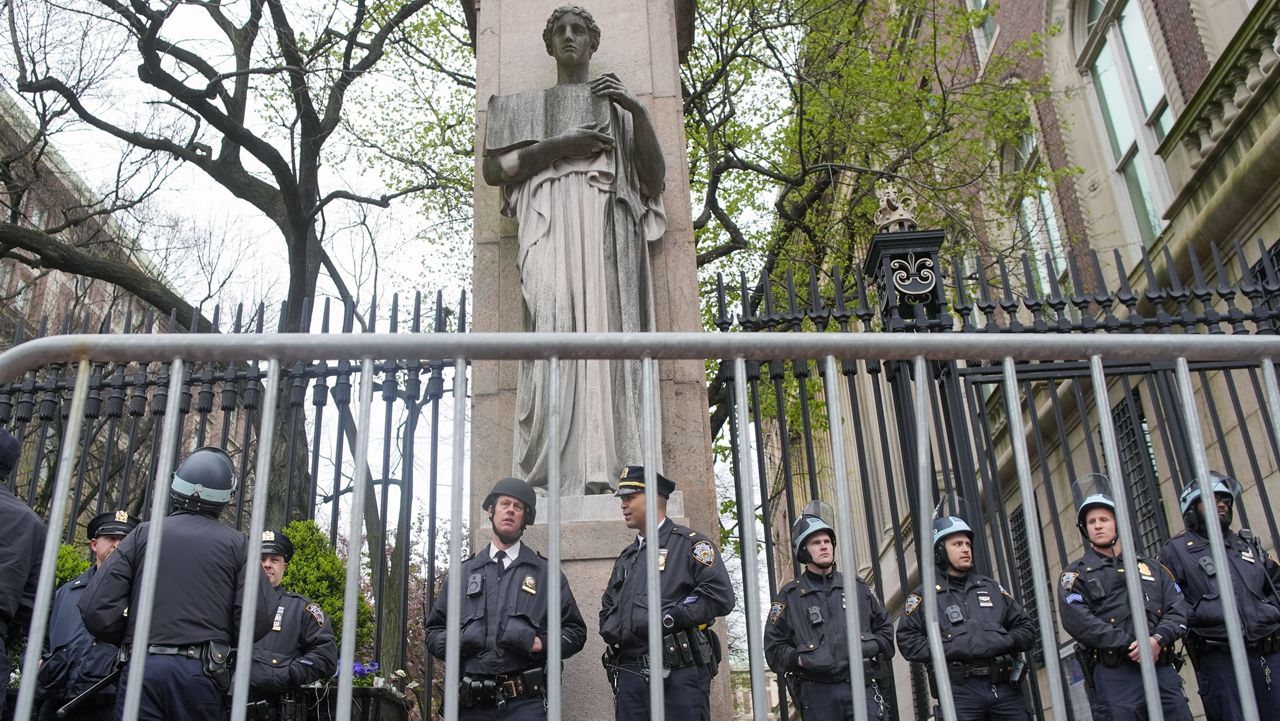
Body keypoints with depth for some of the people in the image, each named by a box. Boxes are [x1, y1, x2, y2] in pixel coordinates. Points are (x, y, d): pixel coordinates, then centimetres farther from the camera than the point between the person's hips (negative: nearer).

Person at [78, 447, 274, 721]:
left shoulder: (144, 534, 4)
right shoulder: (236, 544, 1)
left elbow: (96, 609, -2)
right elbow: (259, 619, -8)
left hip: (143, 666, 1)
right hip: (202, 671, 0)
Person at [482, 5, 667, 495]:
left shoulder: (619, 108, 28)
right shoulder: (525, 105, 27)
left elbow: (655, 180, 14)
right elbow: (492, 169, 10)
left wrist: (638, 111, 2)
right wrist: (558, 145, -1)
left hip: (608, 226, 1)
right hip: (550, 220, -1)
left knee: (607, 331, -18)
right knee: (554, 327, -24)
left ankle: (605, 473, -26)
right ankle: (551, 475, -32)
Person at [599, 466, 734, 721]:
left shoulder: (689, 543, 1)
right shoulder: (626, 557, 23)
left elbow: (720, 596, -11)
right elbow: (608, 607, 30)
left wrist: (670, 618, -14)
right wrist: (612, 629, 7)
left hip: (678, 674, -6)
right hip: (629, 674, 6)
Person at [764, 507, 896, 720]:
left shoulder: (857, 586, 15)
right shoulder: (790, 596, 7)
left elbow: (884, 627, 21)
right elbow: (774, 648, 7)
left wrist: (872, 647, 2)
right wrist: (799, 659, -10)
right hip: (818, 692, -2)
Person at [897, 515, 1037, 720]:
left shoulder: (992, 587, 22)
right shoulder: (925, 595, 10)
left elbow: (1027, 628, 19)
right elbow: (907, 641, 1)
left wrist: (1004, 642, 0)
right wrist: (947, 649, -10)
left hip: (1004, 687, 3)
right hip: (960, 691, -3)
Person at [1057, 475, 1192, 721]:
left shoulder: (1151, 567, 22)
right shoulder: (1076, 574, 9)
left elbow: (1177, 609, 10)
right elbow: (1077, 621, -7)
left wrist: (1158, 639, -11)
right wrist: (1129, 644, -15)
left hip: (1162, 670, 4)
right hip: (1115, 675, -3)